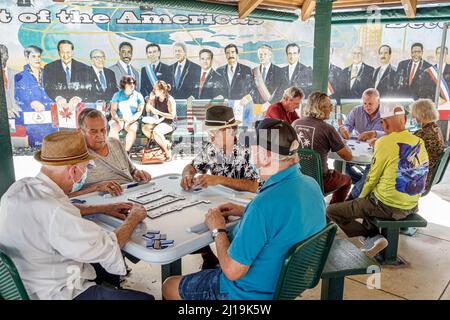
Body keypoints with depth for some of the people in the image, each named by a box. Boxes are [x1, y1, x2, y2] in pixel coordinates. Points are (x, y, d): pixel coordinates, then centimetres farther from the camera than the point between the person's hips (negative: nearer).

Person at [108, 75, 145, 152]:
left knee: (132, 130, -33)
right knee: (113, 129, -31)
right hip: (118, 119, 1)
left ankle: (126, 151, -34)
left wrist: (132, 120, -19)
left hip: (132, 120, 0)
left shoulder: (138, 96, 7)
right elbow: (113, 110, 1)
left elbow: (139, 111, -1)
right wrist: (117, 119, -20)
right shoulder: (117, 95, 9)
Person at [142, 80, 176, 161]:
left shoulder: (169, 100, -14)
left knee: (155, 131, -34)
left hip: (169, 123, -7)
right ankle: (165, 144, -11)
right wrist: (150, 99, -4)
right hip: (159, 121, 7)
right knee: (145, 128, -19)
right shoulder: (155, 98, 5)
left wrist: (157, 112, -21)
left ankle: (168, 151, -19)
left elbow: (172, 115, -21)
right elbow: (147, 110, 11)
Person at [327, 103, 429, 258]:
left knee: (331, 211, 0)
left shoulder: (384, 143, -17)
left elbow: (372, 178, -9)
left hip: (387, 207, -8)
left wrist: (361, 197, 8)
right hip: (412, 207, 8)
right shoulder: (420, 142, 3)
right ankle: (372, 236, 23)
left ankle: (372, 237, -3)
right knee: (369, 200, 36)